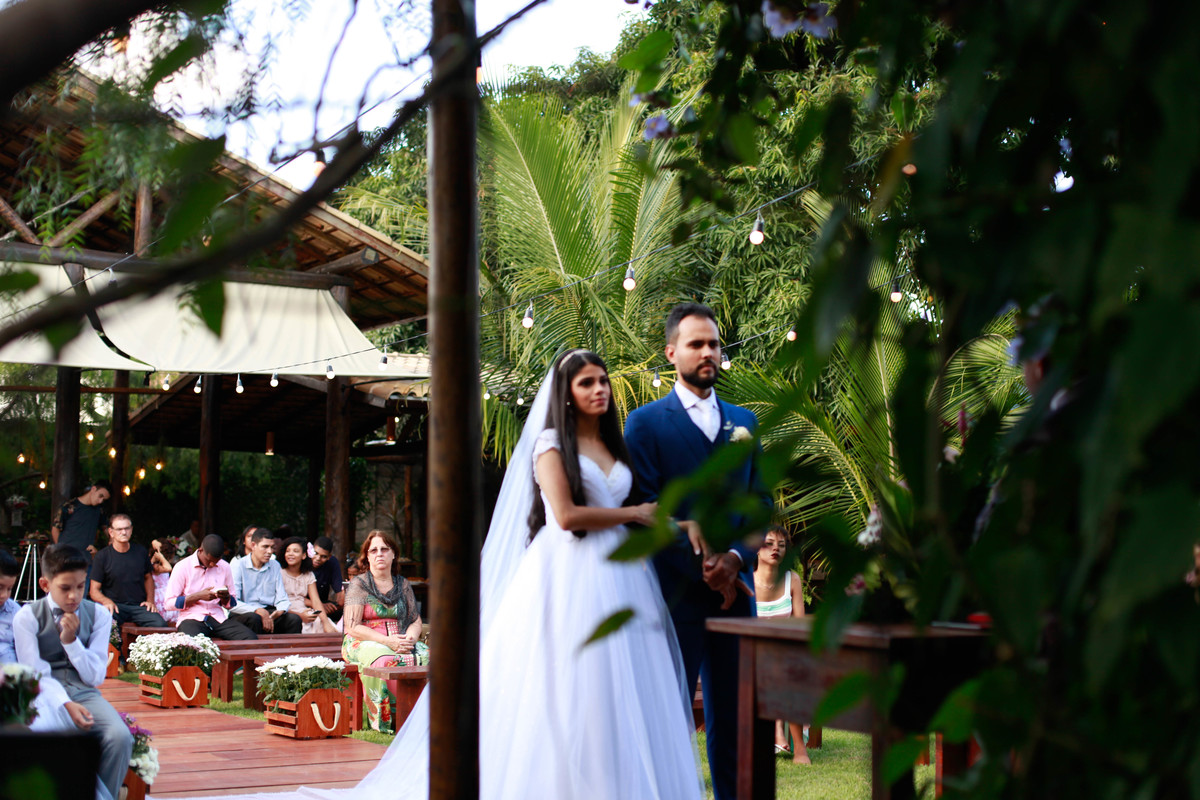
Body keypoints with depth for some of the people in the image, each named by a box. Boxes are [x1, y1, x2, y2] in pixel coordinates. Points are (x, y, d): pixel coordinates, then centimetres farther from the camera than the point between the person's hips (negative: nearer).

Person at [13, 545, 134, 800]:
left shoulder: (98, 615, 5)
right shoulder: (27, 618, -2)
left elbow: (95, 677, 4)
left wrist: (71, 640, -10)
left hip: (85, 694, 3)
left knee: (120, 737, -26)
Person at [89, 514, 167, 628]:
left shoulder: (140, 552, 12)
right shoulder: (102, 556, 2)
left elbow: (148, 577, 26)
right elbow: (94, 590, 2)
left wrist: (150, 600, 8)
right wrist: (107, 601, -19)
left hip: (139, 606, 3)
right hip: (115, 605, -3)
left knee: (160, 624, -27)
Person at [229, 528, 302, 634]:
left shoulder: (275, 566, 14)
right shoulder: (238, 566, -3)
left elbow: (282, 599, 10)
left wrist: (280, 611, -15)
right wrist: (257, 610, -27)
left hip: (268, 611, 4)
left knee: (294, 619, -23)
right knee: (254, 619, -38)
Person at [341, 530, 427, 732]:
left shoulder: (402, 584, 16)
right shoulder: (359, 584, 3)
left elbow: (416, 621, 15)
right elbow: (353, 627, -7)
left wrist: (410, 638, -10)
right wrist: (387, 641, -19)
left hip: (399, 642, 4)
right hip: (363, 643, -4)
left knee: (426, 657, -28)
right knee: (385, 660, -39)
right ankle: (386, 722, -32)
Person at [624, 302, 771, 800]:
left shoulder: (743, 421, 15)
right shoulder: (646, 423, 1)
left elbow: (760, 502, 11)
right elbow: (644, 510, -6)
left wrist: (734, 557, -7)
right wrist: (701, 563, -12)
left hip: (734, 589, 4)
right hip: (676, 591, -4)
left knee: (732, 715, 7)